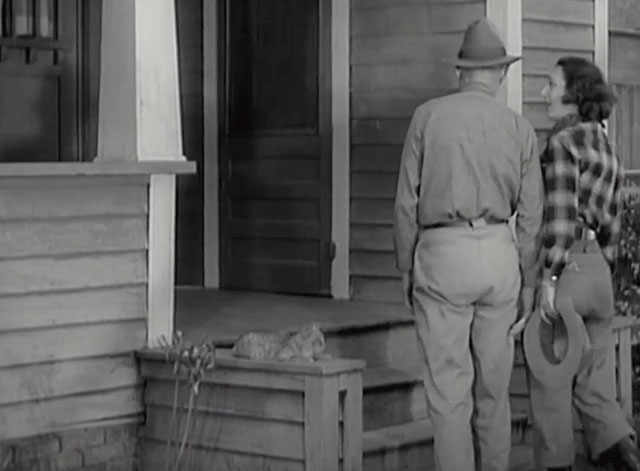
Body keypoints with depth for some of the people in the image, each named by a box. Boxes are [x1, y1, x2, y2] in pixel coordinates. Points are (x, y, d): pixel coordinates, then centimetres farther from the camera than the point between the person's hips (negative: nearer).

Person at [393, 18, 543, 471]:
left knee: (449, 390, 0)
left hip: (442, 252, -3)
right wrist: (528, 281, 15)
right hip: (499, 253, 3)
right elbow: (530, 216, 7)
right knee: (494, 385, 13)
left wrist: (406, 267, 9)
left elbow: (407, 200, 0)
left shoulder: (428, 116, 1)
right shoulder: (520, 127, 6)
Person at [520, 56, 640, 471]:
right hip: (599, 272, 8)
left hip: (565, 268, -8)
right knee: (595, 387, 11)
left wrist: (548, 280, -17)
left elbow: (559, 214, -17)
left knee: (551, 385, 3)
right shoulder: (607, 149, 16)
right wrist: (600, 272, 19)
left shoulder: (563, 142, -9)